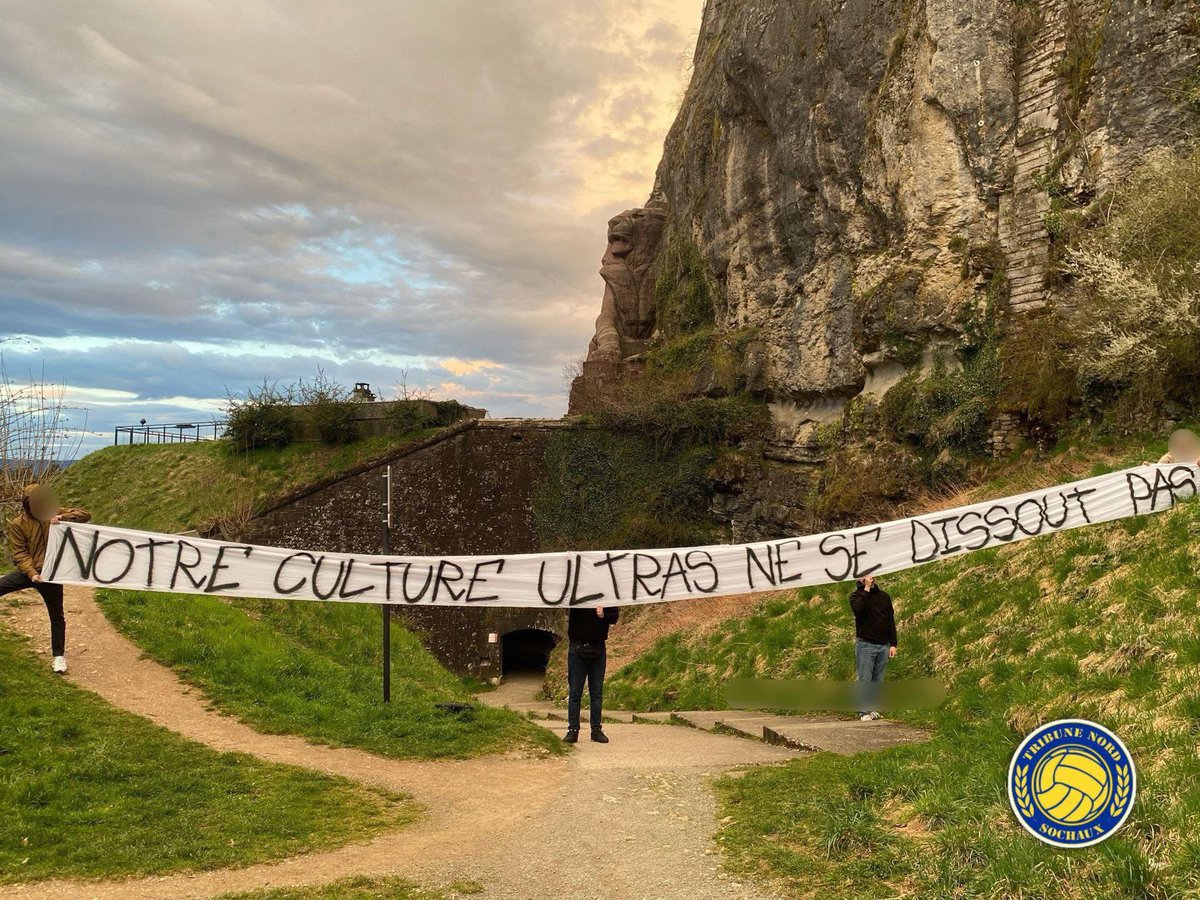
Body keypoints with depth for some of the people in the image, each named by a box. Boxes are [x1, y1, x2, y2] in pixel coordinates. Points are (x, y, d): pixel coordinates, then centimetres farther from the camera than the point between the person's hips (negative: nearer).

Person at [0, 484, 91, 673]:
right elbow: (19, 553, -8)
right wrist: (32, 573, -22)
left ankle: (59, 656, 22)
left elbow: (85, 514, -6)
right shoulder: (17, 524, -4)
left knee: (57, 616, 10)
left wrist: (63, 517, -24)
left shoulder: (54, 514, -2)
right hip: (28, 571, 0)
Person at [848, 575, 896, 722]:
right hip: (865, 645, -4)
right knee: (865, 680, -2)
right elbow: (858, 608, -26)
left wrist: (893, 644, 5)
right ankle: (864, 711, 5)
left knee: (878, 681, 6)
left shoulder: (884, 596, 10)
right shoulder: (857, 595, -2)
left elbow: (891, 620, 11)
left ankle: (872, 707, 17)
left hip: (883, 646, 4)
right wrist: (867, 589, -19)